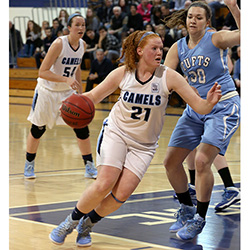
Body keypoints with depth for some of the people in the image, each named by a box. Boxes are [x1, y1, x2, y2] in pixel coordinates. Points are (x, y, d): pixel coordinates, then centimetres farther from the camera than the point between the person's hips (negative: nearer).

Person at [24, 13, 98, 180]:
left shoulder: (83, 46, -4)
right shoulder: (59, 44, -24)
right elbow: (42, 72, -26)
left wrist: (81, 93, 14)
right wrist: (66, 80, -35)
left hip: (68, 92, 5)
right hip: (47, 91, -5)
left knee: (82, 127, -4)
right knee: (38, 129, 7)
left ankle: (90, 167, 7)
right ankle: (29, 165, 27)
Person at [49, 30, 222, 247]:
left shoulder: (169, 77, -14)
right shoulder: (122, 73, -10)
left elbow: (199, 107, -16)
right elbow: (94, 96, 2)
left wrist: (210, 102, -38)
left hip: (144, 145, 1)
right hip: (116, 132, -1)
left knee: (122, 193, -12)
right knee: (104, 184, -19)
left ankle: (87, 224, 15)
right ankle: (71, 221, 5)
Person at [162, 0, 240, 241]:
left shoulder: (216, 38, -9)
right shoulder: (178, 47, 6)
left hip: (223, 107, -6)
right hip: (195, 108, 7)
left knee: (202, 160, -20)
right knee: (171, 161, 4)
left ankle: (199, 219, -5)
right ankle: (186, 210, 25)